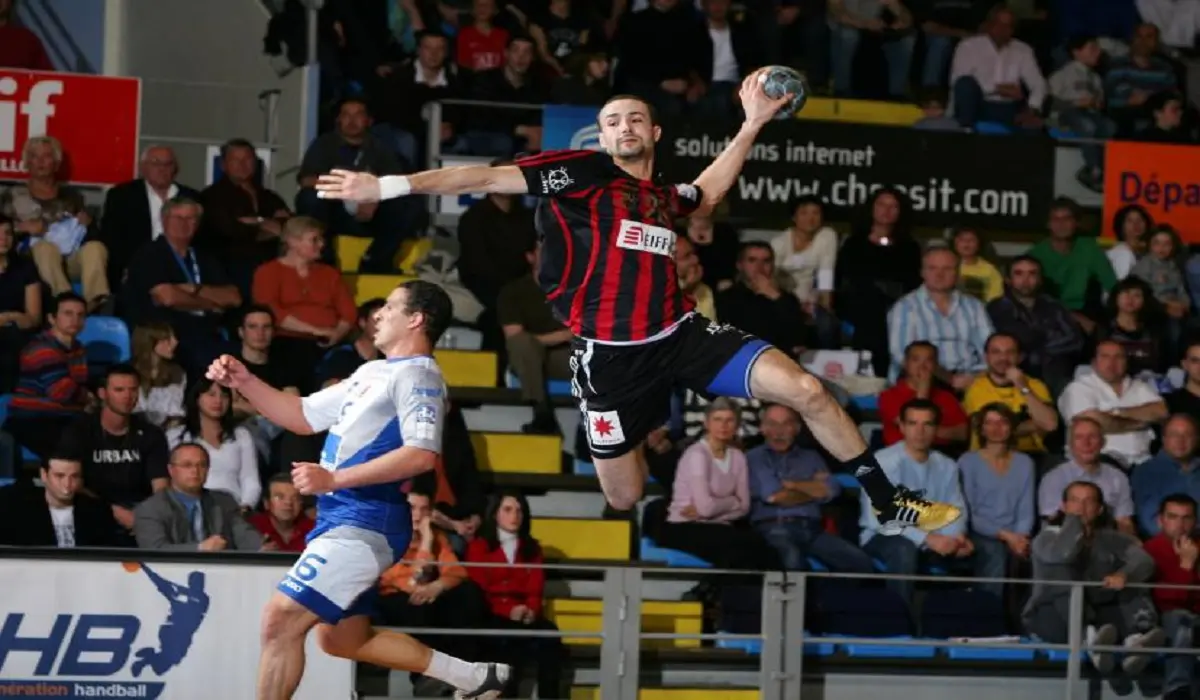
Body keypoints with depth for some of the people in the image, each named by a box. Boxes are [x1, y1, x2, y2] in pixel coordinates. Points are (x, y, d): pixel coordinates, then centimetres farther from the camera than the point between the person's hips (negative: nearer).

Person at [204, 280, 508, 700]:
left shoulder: (416, 375, -10)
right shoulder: (373, 373, 21)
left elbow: (421, 455, -24)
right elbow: (302, 416, 24)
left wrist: (334, 479, -26)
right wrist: (244, 383, 10)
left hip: (363, 524, -11)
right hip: (340, 520, 11)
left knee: (281, 620, -16)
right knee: (343, 640, 17)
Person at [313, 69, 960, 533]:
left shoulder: (664, 198, 15)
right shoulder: (584, 172, -3)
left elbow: (709, 191, 39)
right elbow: (488, 179, -10)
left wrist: (752, 125, 31)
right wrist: (387, 186, -16)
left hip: (681, 335, 4)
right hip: (610, 356, -4)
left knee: (806, 391, -11)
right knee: (625, 501, -1)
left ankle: (889, 505, 0)